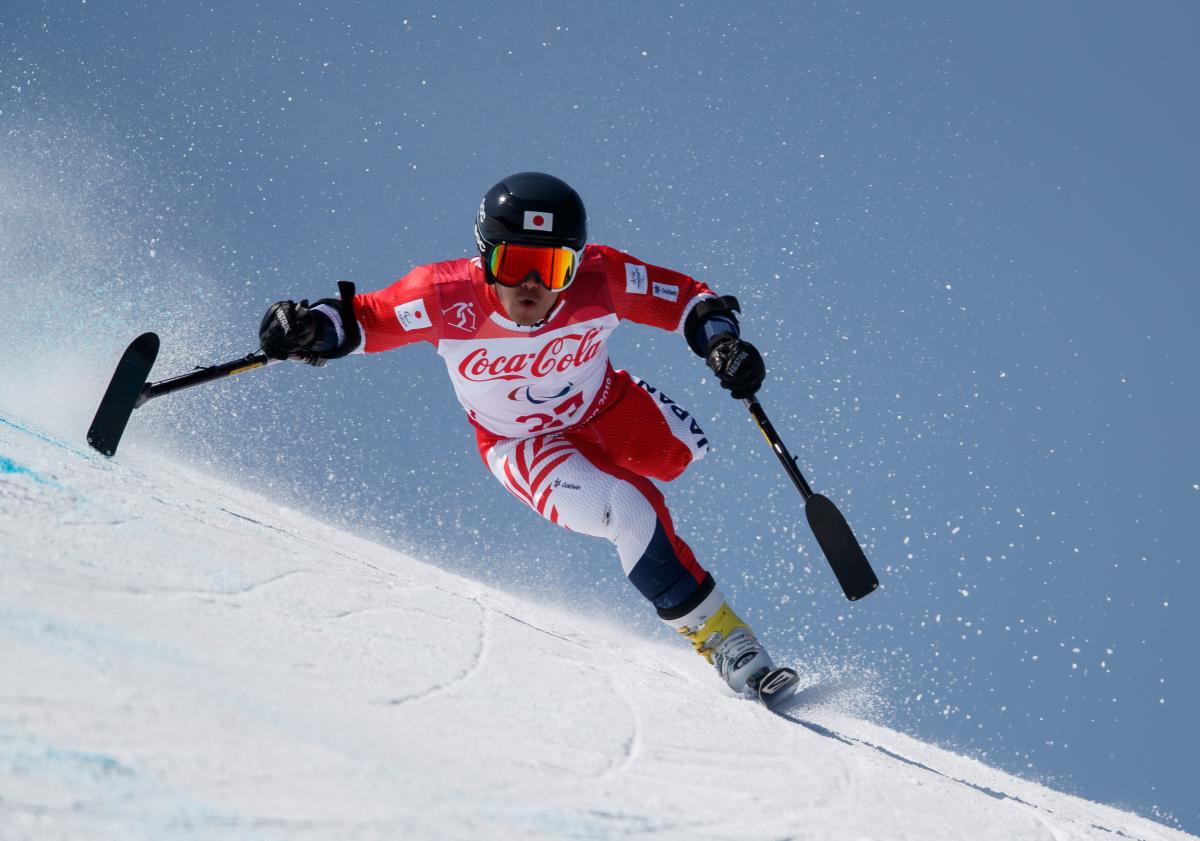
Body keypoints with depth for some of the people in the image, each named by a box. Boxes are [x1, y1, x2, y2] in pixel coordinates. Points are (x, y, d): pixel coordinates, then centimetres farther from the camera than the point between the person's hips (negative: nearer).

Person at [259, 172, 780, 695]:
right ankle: (711, 628, -1)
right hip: (521, 444, -3)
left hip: (609, 408, 3)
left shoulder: (601, 280, -30)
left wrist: (721, 342, -35)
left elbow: (688, 299, -17)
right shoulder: (449, 298, -33)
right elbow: (361, 319, -22)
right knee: (631, 514, -23)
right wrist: (307, 330, -41)